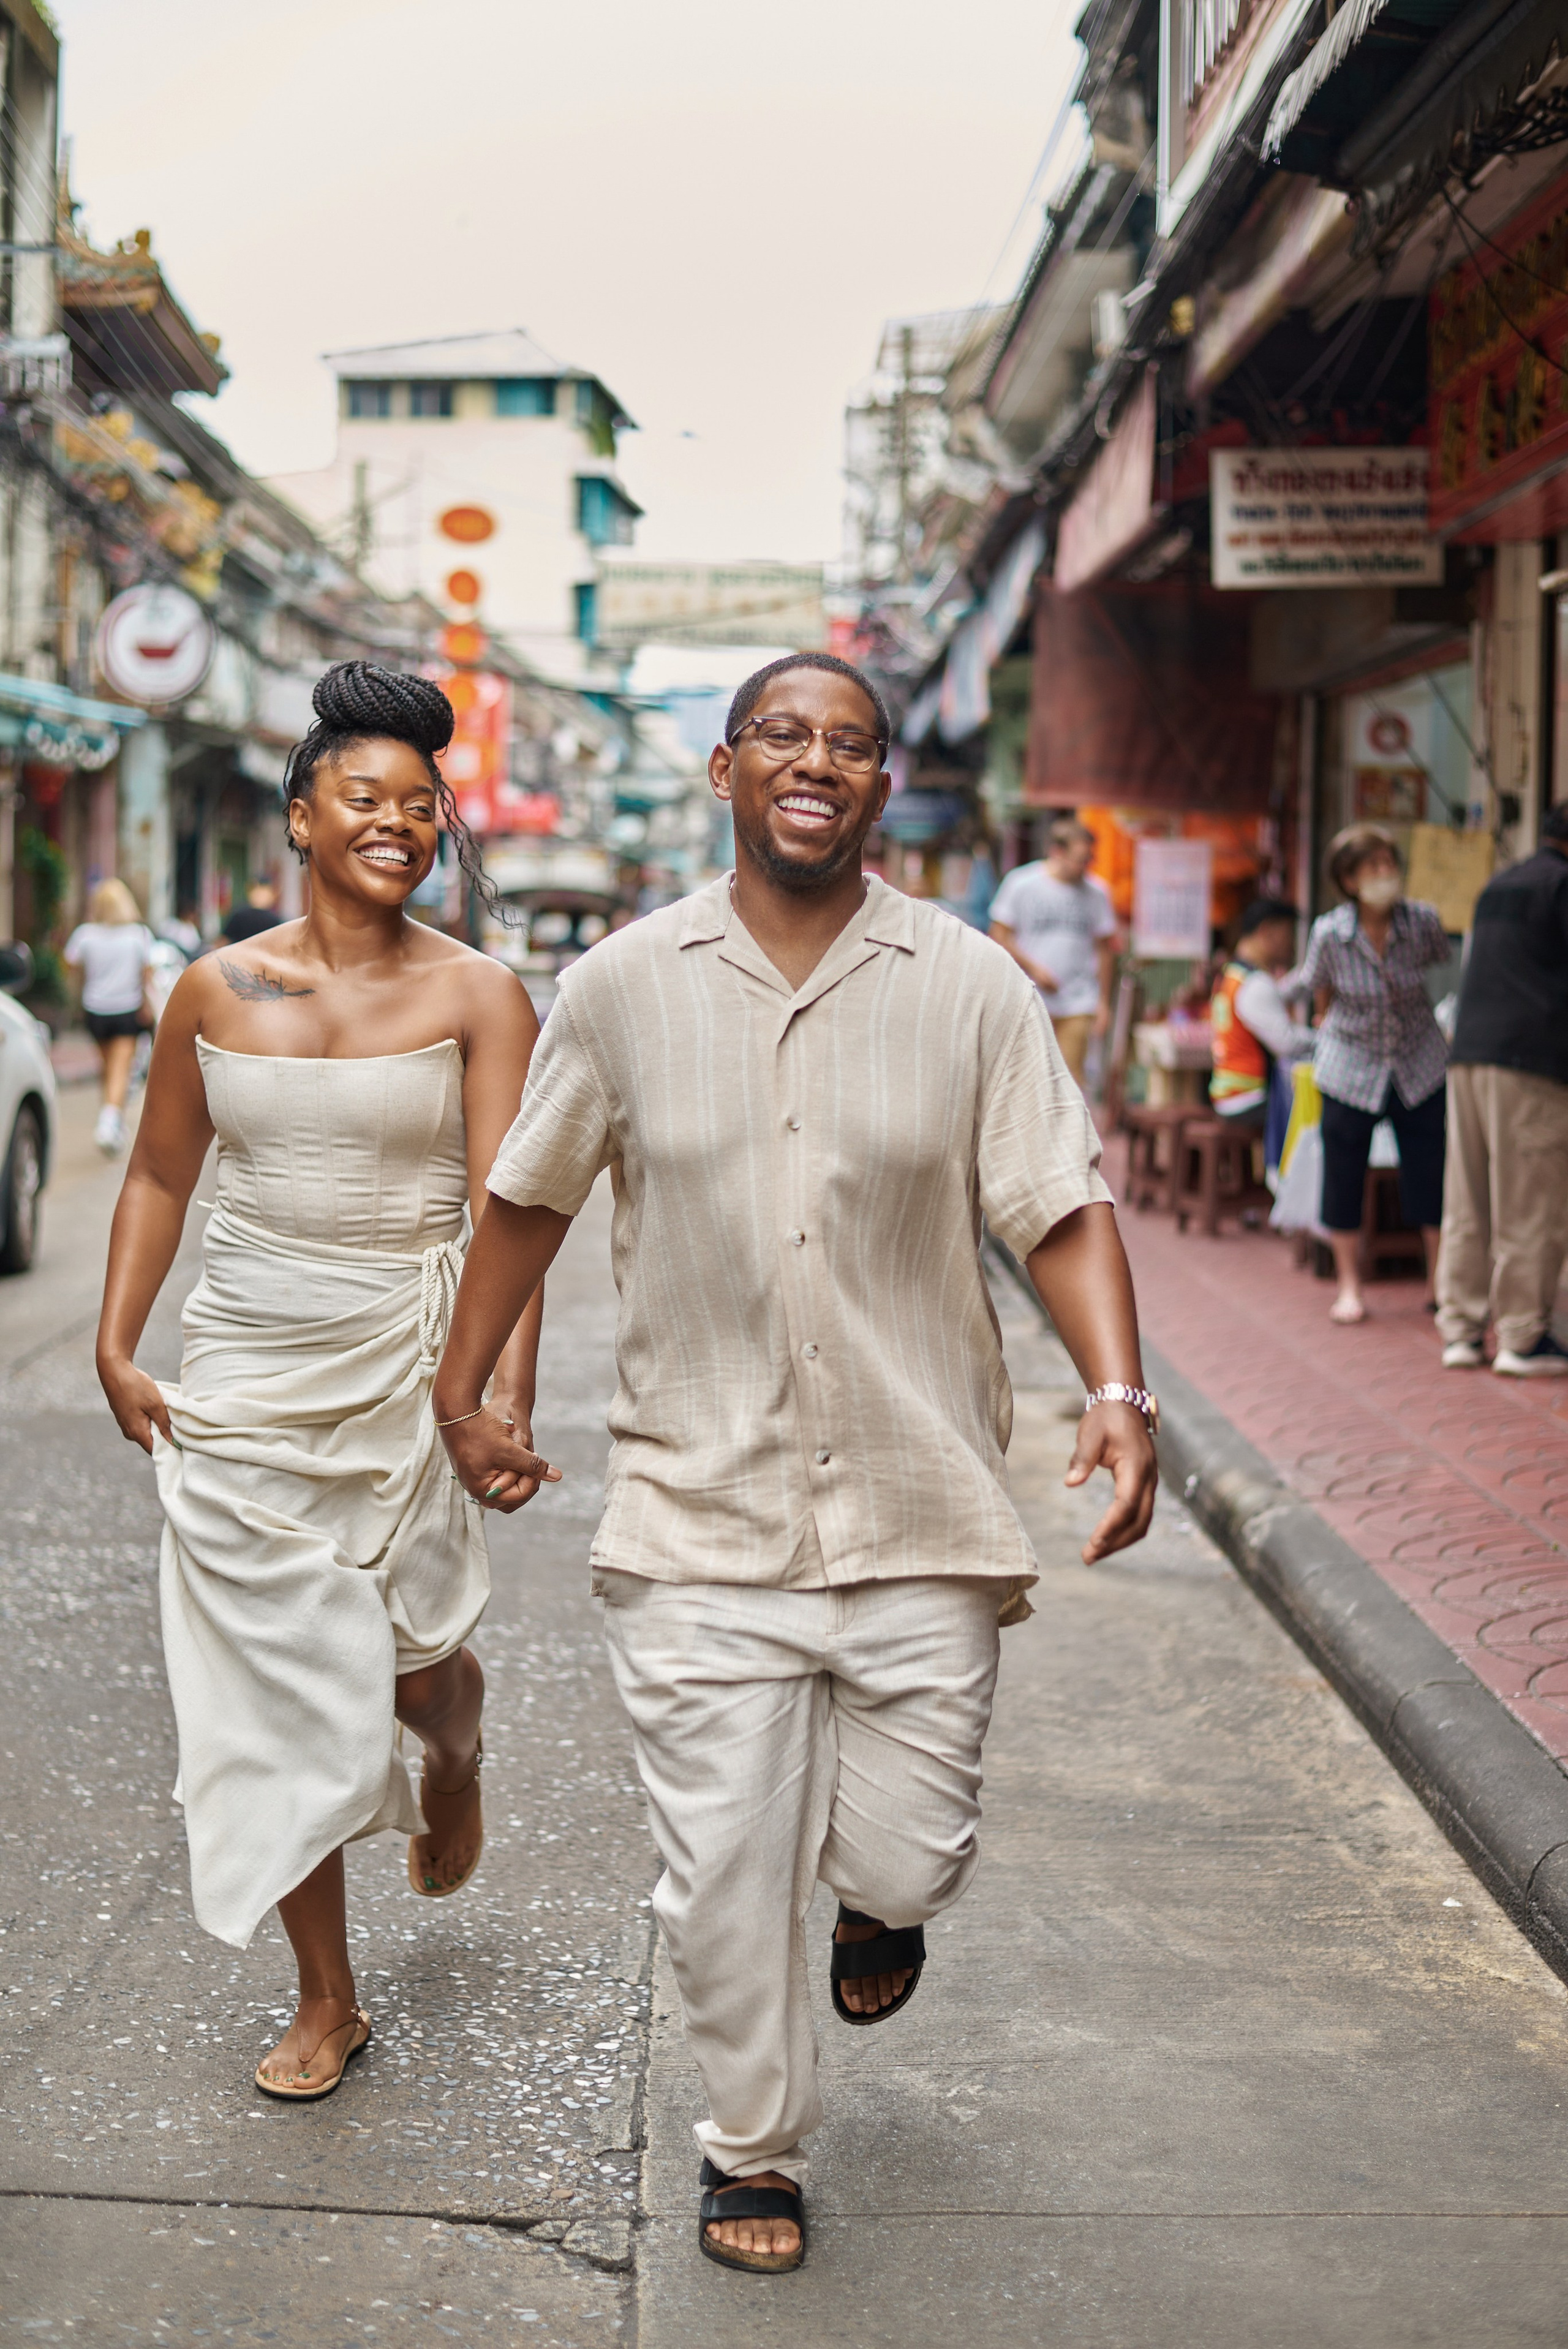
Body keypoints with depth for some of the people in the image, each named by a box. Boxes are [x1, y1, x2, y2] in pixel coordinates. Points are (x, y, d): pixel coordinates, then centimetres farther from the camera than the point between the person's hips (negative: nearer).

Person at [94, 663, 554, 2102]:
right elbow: (159, 1176, 13)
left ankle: (456, 1766, 44)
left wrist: (508, 1395, -22)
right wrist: (116, 1348, 4)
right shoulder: (217, 991, 4)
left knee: (418, 1663, 3)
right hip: (241, 1381, 2)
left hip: (405, 1368, -2)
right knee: (278, 1689, 4)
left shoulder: (476, 996, -4)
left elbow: (506, 1210, -12)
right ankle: (327, 2001, 19)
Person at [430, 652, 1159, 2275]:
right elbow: (529, 1194, 12)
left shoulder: (968, 987, -1)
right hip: (699, 1519, 0)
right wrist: (461, 1389, 16)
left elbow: (1061, 1207, -2)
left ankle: (875, 1897, 43)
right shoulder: (623, 986, 1)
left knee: (905, 1861, 3)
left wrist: (1118, 1390, -17)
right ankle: (751, 2148, 30)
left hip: (921, 1520, 0)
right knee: (723, 1872, 4)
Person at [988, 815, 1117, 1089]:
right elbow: (999, 935, 1)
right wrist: (1033, 968, -11)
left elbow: (1104, 948, 15)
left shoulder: (1095, 892, 8)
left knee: (1071, 1079, -6)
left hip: (1077, 1005, 2)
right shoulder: (1021, 883, 0)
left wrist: (1103, 1001, 12)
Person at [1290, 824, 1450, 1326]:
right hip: (1351, 1065, -1)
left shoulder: (1423, 921, -14)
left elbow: (1445, 966, 8)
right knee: (1344, 1172, 4)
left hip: (1420, 1063, 1)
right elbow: (1312, 983, 5)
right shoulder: (1329, 933, -17)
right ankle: (1349, 1287, 19)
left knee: (1431, 1172, 0)